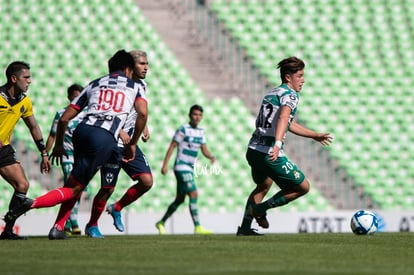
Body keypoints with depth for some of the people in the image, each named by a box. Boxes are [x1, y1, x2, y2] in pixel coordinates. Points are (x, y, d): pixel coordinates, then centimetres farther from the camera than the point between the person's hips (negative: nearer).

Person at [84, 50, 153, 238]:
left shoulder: (142, 86, 9)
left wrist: (144, 127, 11)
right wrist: (120, 132, -23)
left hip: (130, 144, 7)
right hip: (113, 143, -7)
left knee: (147, 181, -7)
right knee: (108, 188, -3)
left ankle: (116, 209, 15)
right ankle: (92, 225, 18)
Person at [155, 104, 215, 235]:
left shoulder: (200, 132, 12)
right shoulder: (183, 130, -10)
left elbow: (204, 150, 12)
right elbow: (172, 146, -9)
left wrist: (211, 157, -10)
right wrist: (165, 165, -13)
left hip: (190, 169, 8)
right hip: (181, 167, -8)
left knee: (180, 199, 13)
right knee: (194, 194, -18)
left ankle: (161, 223, 27)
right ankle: (197, 227, -21)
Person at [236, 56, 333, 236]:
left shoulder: (271, 94, 22)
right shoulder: (290, 95, -7)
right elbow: (283, 118, -28)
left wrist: (315, 136, 40)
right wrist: (278, 144, -43)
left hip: (253, 150, 9)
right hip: (270, 153, -9)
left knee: (263, 185, 34)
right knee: (303, 187, 5)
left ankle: (244, 228, 34)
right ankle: (261, 209, 6)